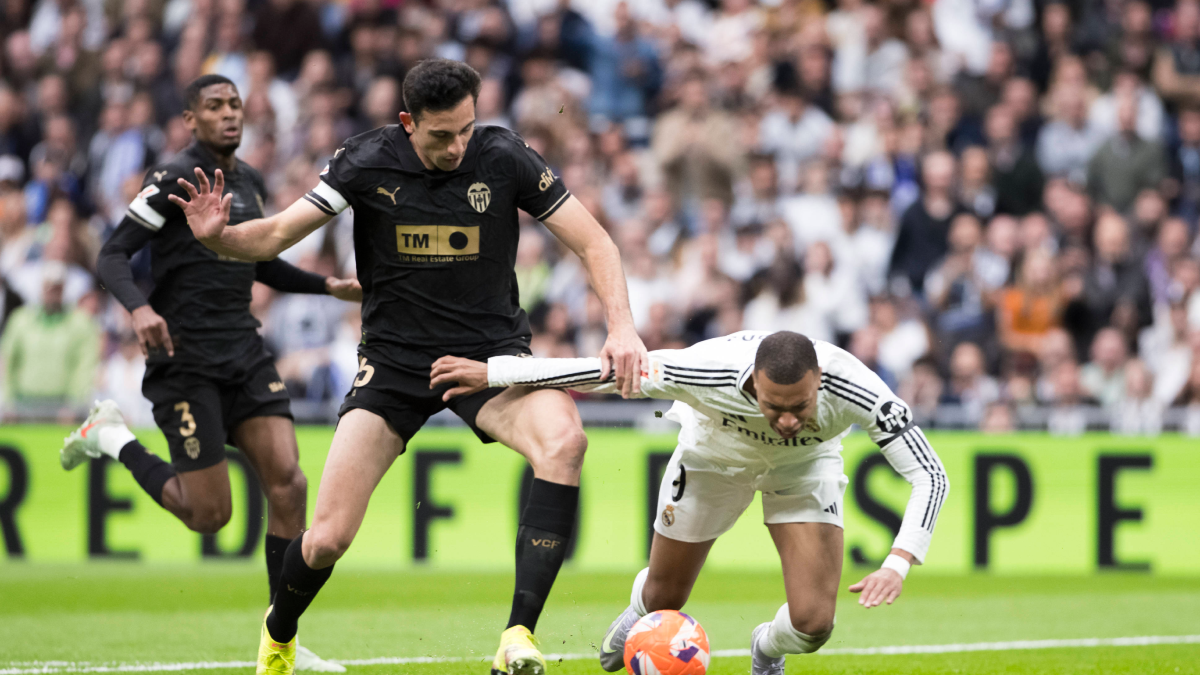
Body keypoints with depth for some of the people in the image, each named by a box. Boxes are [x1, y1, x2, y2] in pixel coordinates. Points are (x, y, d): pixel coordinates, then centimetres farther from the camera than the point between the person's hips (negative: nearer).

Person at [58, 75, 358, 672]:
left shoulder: (250, 182, 14)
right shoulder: (174, 180, -9)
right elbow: (112, 257, -14)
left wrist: (329, 286, 22)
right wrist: (139, 307, -33)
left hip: (245, 354, 7)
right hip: (184, 360, -6)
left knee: (288, 483, -8)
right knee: (210, 514, -7)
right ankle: (113, 439, 18)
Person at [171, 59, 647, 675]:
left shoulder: (504, 158, -10)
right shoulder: (368, 162, -9)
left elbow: (592, 242, -6)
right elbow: (277, 236, -6)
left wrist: (621, 326, -21)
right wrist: (217, 236, -27)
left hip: (491, 353, 0)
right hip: (393, 362, 0)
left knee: (564, 440, -34)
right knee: (328, 538, -9)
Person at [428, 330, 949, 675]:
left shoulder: (851, 388, -42)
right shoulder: (709, 372, -43)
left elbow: (930, 475, -34)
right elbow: (603, 371, -31)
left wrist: (897, 564, -48)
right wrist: (490, 373, -25)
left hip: (805, 464, 0)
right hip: (715, 453, 0)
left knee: (813, 624, -15)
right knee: (666, 601, 16)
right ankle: (641, 610, 57)